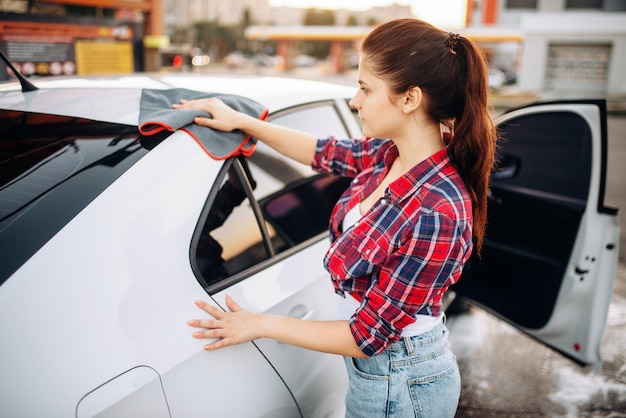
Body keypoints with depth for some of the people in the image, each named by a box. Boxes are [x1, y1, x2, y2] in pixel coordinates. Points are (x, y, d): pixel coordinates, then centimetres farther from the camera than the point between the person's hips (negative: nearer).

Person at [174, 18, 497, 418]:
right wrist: (240, 121, 10)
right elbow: (323, 151, 9)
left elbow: (367, 335, -25)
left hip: (398, 385, -7)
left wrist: (261, 325, -15)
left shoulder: (436, 213, -34)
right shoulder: (389, 154, -11)